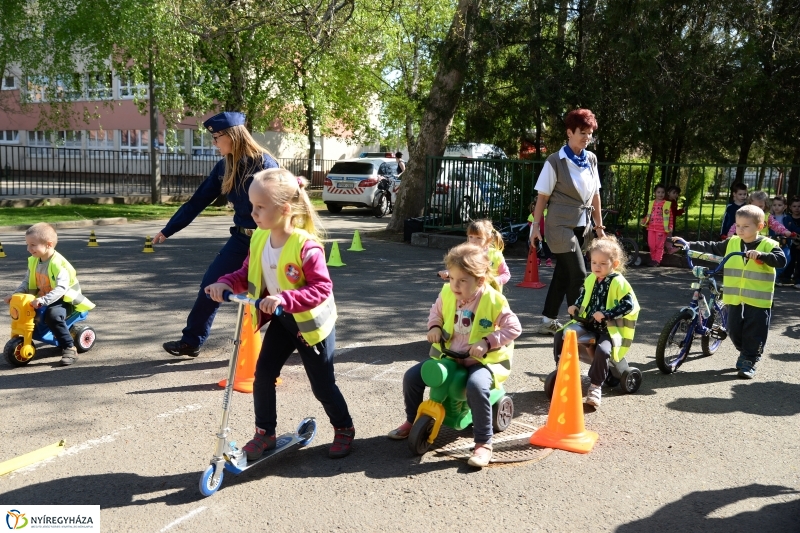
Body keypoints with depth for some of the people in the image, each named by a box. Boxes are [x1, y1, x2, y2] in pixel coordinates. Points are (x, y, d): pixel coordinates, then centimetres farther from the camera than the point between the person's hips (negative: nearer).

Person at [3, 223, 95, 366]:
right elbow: (27, 283, 10)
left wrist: (43, 300, -42)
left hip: (64, 300, -9)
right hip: (43, 300, 9)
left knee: (53, 315, -35)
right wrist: (15, 294, -6)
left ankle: (69, 348, -26)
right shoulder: (34, 261, 4)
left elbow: (61, 288, -33)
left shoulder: (58, 263, -24)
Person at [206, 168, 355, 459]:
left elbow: (322, 287, -31)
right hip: (280, 320, 6)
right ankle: (264, 434, 22)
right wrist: (226, 283, -17)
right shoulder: (259, 239, -7)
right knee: (263, 374, 3)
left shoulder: (306, 246, -29)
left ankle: (344, 430, 32)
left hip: (312, 323, -6)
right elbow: (247, 274, 3)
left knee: (322, 385, 7)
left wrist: (285, 298, -41)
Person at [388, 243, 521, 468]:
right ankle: (412, 421, 21)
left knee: (476, 386, -38)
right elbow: (436, 311, 17)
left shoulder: (493, 300, -17)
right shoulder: (447, 293, -3)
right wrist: (434, 327, -5)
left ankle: (484, 443, -20)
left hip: (483, 360, -5)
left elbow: (514, 327, -15)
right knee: (412, 376, -6)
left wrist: (487, 342, -26)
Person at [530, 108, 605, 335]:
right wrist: (536, 225, -8)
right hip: (562, 225, -6)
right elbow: (543, 196, -7)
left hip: (582, 225, 6)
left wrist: (599, 225, 13)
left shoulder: (591, 159, 8)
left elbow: (595, 194, 12)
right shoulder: (556, 161, -9)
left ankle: (548, 321, 21)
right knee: (578, 274, -10)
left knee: (563, 273, 11)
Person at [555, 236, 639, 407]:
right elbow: (583, 295, 25)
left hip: (609, 328, -7)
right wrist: (576, 306, 4)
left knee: (602, 350, -34)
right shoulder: (590, 279, 9)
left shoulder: (619, 283, -13)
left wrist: (605, 314, -27)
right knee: (560, 336, -2)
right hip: (587, 324, 7)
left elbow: (628, 305, -20)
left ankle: (595, 387, -18)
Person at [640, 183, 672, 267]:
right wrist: (644, 221, -2)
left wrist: (670, 227, -6)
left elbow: (670, 217, -1)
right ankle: (653, 259, 22)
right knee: (651, 245, 6)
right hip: (651, 227, 4)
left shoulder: (667, 204, -1)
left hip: (661, 228, -4)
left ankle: (657, 260, 8)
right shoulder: (651, 203, 11)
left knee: (659, 245, 1)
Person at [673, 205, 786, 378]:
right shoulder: (731, 243, 6)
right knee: (734, 330, 10)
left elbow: (781, 260, -16)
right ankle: (745, 353, 35)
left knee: (754, 333, 1)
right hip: (735, 297, 4)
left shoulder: (768, 245, -5)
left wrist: (761, 255, -30)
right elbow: (711, 248, 8)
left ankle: (749, 362, 16)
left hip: (758, 299, -4)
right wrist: (687, 244, 1)